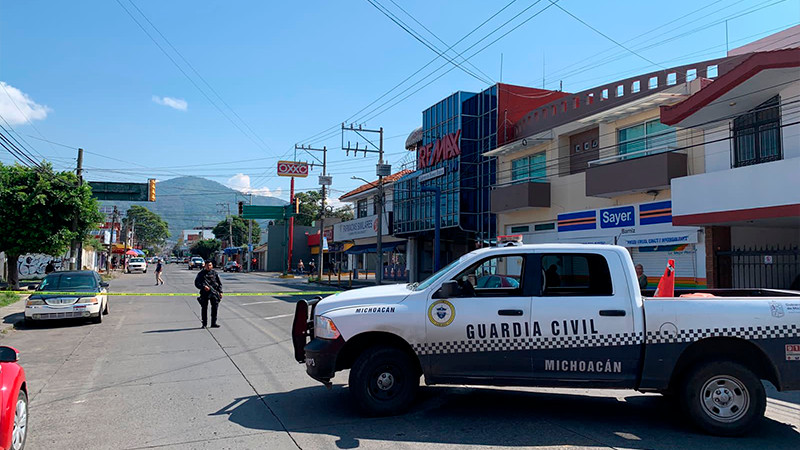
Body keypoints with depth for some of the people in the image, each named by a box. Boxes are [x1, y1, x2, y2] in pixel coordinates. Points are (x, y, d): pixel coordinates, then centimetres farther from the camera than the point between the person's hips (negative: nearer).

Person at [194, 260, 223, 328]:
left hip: (214, 292, 1)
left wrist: (220, 292, 5)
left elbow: (219, 283, 14)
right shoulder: (201, 273, 5)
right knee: (204, 308, 2)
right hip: (204, 293, -1)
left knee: (215, 307, -2)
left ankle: (213, 323, 6)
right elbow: (196, 283, 1)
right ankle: (204, 323, 12)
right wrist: (203, 287, -16)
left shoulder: (214, 273, 10)